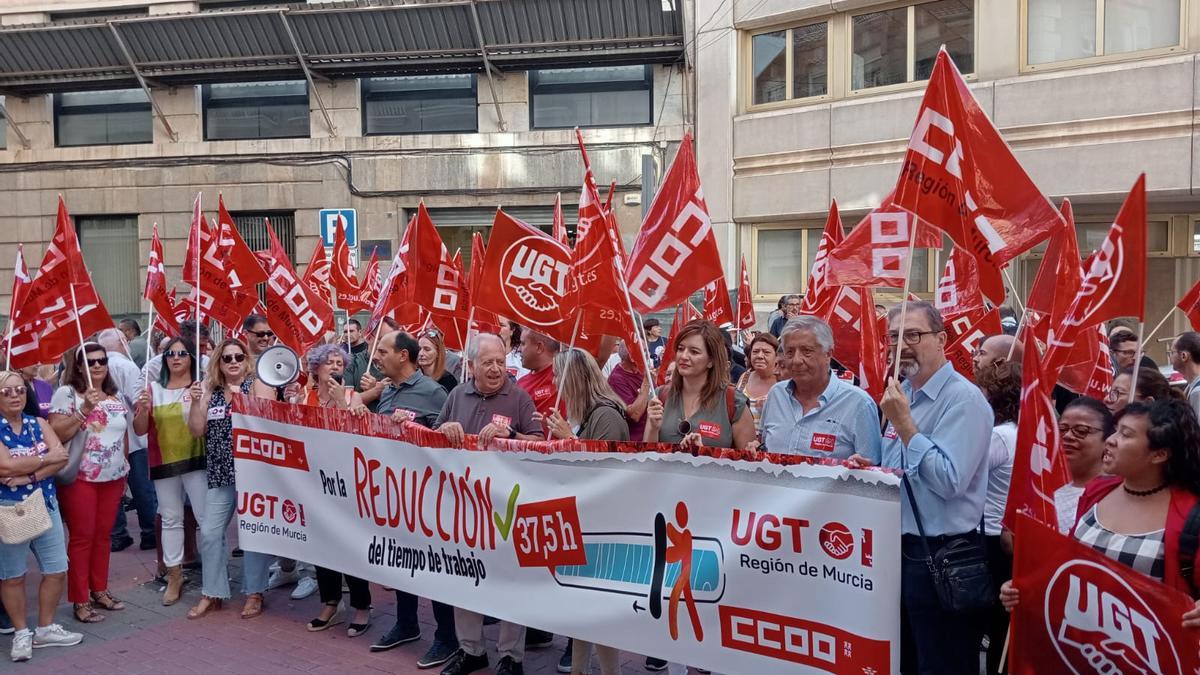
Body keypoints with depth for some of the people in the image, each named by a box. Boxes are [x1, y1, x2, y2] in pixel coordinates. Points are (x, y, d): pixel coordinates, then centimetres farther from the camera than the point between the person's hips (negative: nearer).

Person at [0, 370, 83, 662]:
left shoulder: (38, 424, 6)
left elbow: (62, 458, -5)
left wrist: (29, 476, -19)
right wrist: (46, 458, -11)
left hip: (45, 504, 4)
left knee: (57, 570, 7)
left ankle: (45, 629, 23)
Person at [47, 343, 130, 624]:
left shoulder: (116, 396, 10)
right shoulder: (66, 393, -6)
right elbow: (56, 435, -16)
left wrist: (124, 470, 17)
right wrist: (84, 410, -24)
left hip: (113, 477, 5)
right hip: (79, 478, -5)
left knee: (102, 535, 12)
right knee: (82, 537, -1)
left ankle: (99, 590, 24)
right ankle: (80, 600, 8)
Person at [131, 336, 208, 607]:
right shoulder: (154, 389, 6)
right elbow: (140, 430, 6)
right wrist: (143, 410, -13)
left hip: (196, 460, -3)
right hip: (163, 462, 3)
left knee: (206, 517, -2)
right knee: (171, 519, 11)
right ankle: (174, 576, 19)